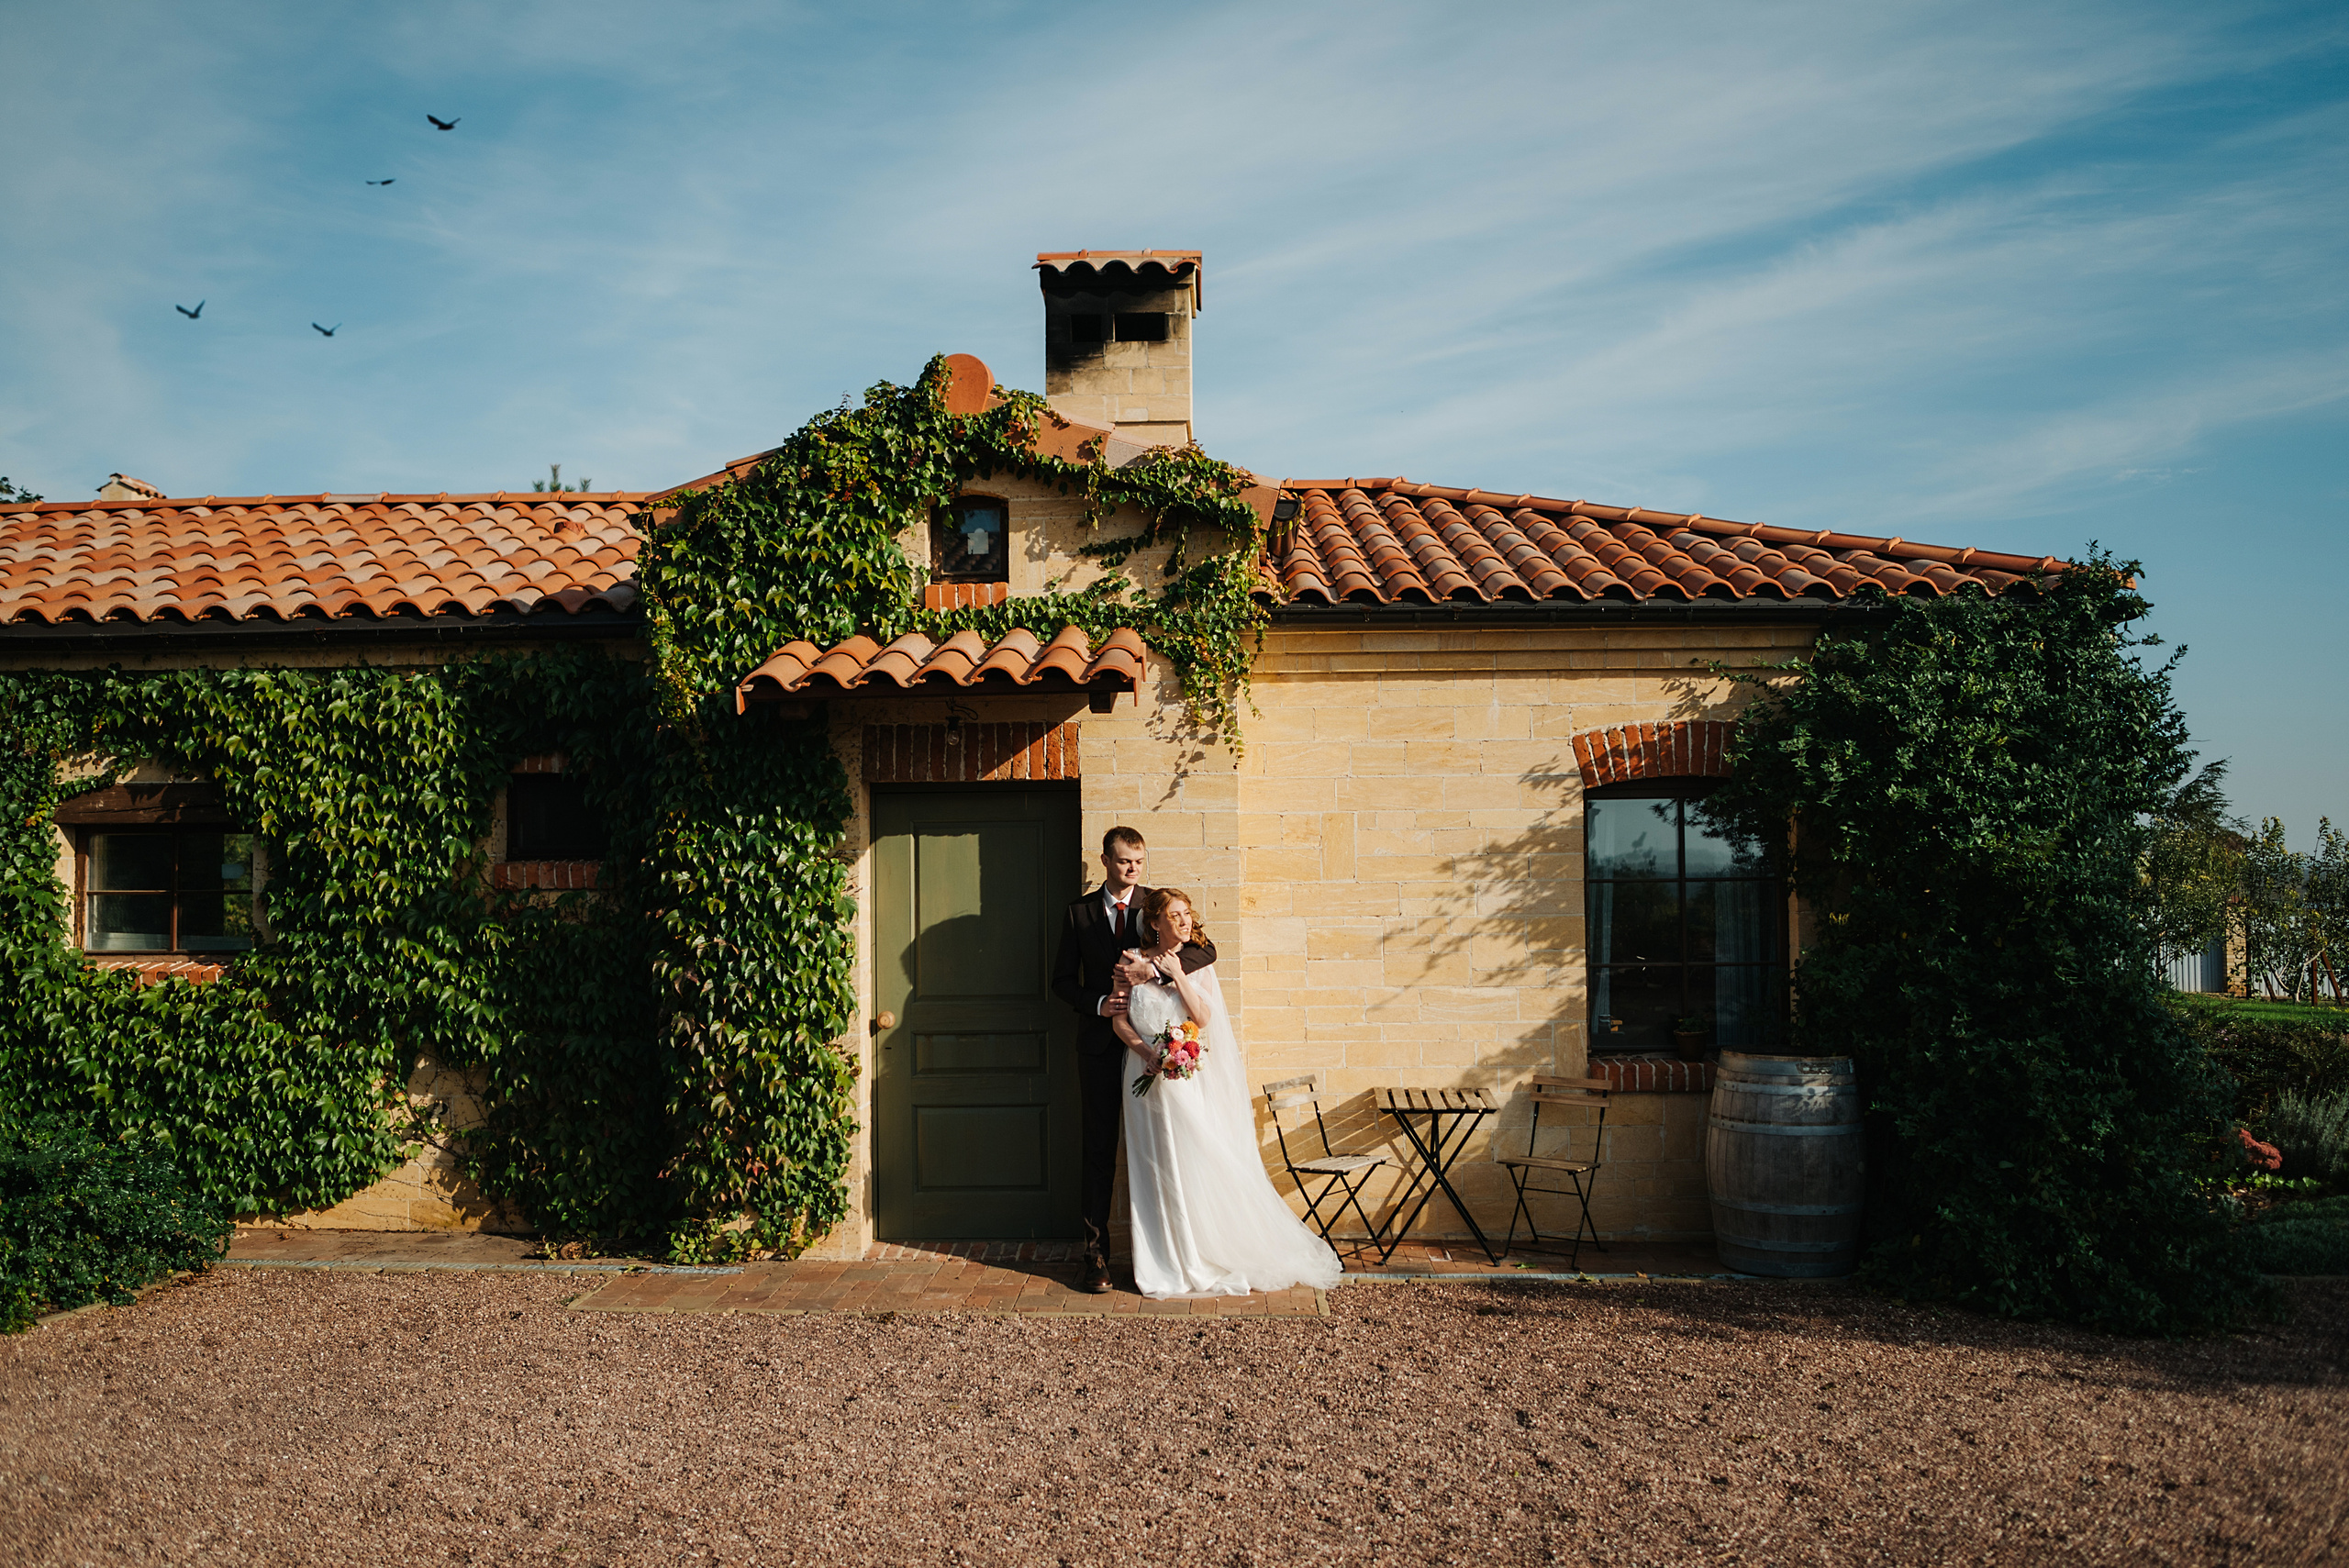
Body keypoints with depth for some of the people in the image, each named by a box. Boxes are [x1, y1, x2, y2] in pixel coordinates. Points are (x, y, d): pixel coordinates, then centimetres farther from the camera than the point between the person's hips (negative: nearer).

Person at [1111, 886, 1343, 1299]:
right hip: (1148, 1075, 0)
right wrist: (1146, 1051, -13)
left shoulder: (1197, 964, 4)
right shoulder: (1136, 963, 2)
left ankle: (1208, 1257, 11)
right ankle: (1166, 1264, 10)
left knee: (1200, 1163, -2)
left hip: (1190, 1075, 0)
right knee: (1157, 1169, 2)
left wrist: (1178, 975, -11)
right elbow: (1119, 1019, 2)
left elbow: (1203, 1018, -6)